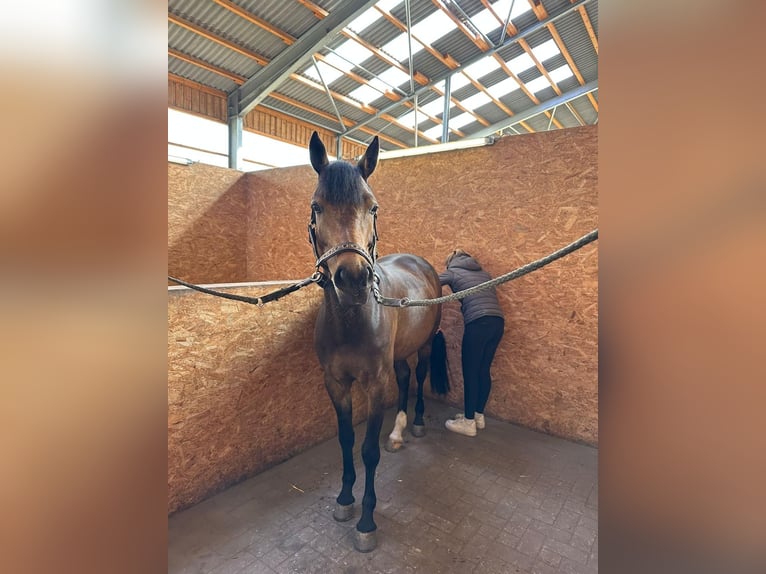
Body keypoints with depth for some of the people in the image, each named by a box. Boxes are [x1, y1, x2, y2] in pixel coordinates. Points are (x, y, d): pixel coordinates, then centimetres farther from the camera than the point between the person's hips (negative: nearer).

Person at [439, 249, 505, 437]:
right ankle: (478, 415, 30)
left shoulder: (452, 272, 11)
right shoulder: (484, 273, 26)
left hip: (478, 323, -6)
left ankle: (469, 422, 14)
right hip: (498, 322, 7)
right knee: (483, 370, 17)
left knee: (470, 372, 5)